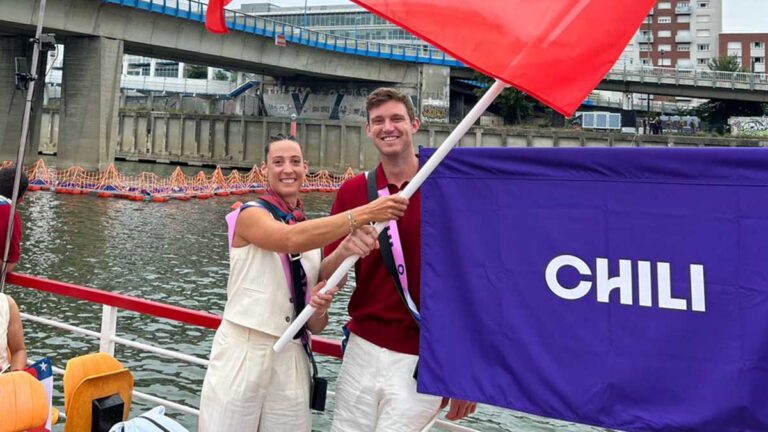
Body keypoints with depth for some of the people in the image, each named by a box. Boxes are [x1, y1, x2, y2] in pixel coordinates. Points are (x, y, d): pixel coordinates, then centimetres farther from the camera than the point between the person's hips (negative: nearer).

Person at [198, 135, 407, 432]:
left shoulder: (314, 233, 10)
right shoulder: (251, 214, -5)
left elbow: (315, 326, 11)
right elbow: (291, 239, -29)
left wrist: (320, 309, -12)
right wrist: (364, 213, -32)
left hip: (291, 360, 5)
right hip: (241, 354, -4)